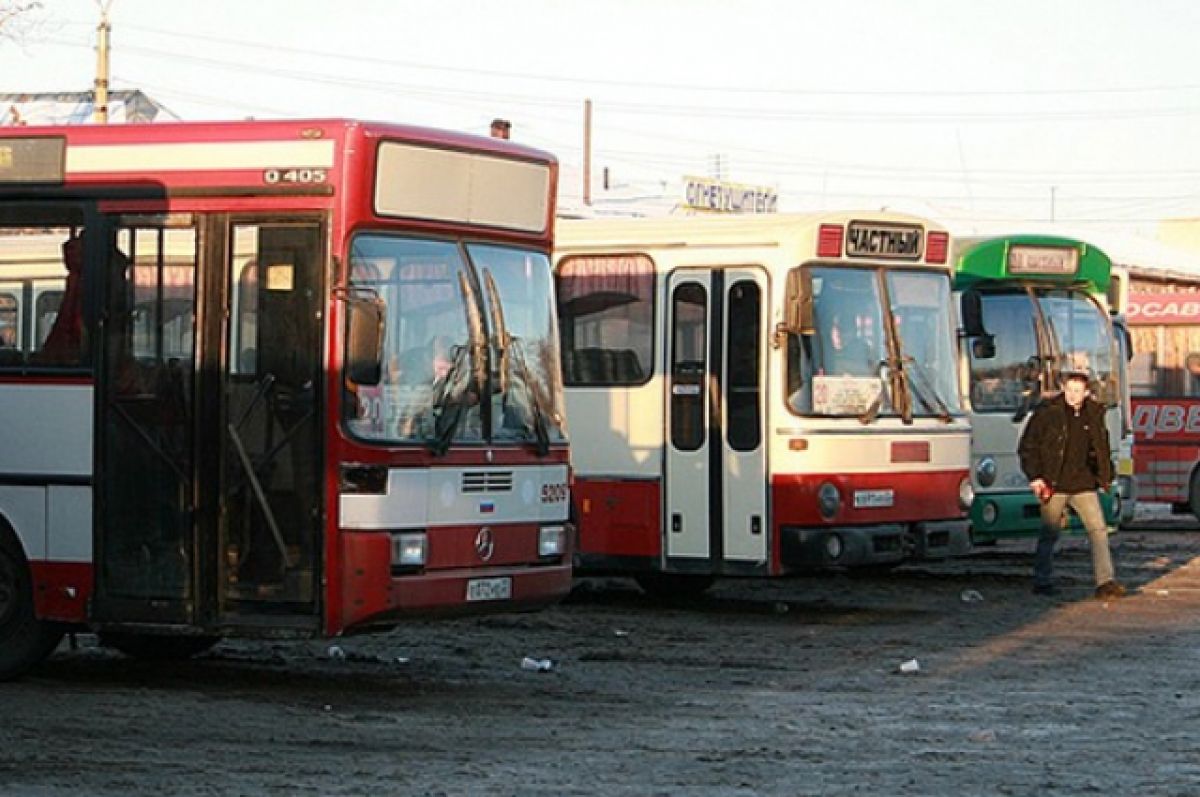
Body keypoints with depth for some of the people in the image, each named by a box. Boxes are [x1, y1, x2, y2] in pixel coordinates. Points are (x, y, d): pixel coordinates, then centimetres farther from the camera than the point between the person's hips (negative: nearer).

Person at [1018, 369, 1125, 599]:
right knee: (1049, 535, 5)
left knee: (1098, 529, -6)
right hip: (1054, 485, -3)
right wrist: (1034, 477, -8)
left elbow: (1101, 448, 19)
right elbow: (1027, 446, -2)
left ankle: (1105, 582, -6)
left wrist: (1105, 477, 15)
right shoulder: (1047, 412, -6)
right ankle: (1042, 582, 18)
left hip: (1084, 485, 3)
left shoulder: (1095, 413, 6)